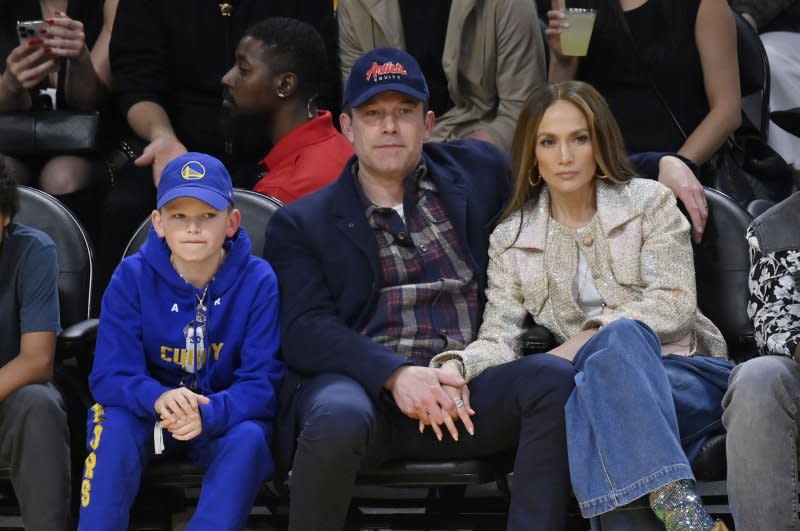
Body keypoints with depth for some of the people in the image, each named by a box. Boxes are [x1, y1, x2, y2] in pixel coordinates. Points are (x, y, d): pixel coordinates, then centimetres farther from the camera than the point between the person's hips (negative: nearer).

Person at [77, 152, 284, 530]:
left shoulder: (257, 281, -12)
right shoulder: (132, 277, -10)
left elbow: (262, 382, -15)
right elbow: (110, 376, -13)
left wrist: (208, 414, -35)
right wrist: (158, 398, -36)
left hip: (225, 417, -1)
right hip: (149, 414, 1)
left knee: (250, 439, -32)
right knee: (114, 425, -30)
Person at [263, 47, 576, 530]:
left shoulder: (477, 173, 20)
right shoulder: (301, 224, 13)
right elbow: (305, 331, -2)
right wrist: (395, 375, -18)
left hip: (466, 386, 2)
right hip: (362, 385, -2)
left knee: (554, 378, -29)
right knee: (339, 418, -39)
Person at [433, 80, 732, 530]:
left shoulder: (649, 202, 7)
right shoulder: (512, 240, 12)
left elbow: (675, 305, -4)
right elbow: (499, 338, 2)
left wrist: (587, 341, -16)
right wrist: (459, 364, -22)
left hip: (682, 370, -1)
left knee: (620, 338, -36)